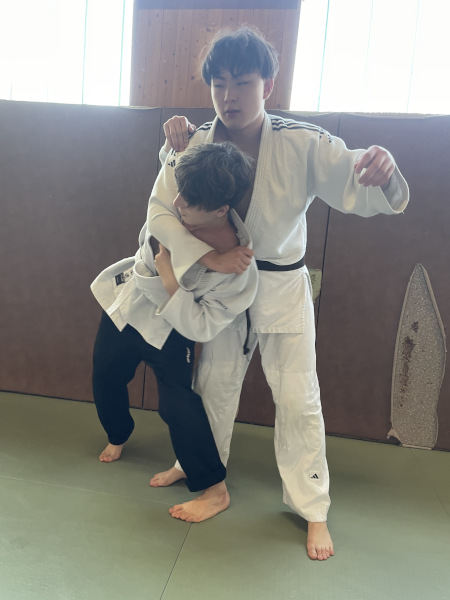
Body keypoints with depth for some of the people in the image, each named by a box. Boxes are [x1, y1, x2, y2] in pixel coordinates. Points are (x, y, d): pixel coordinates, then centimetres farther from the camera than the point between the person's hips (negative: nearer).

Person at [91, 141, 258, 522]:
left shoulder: (238, 269, -34)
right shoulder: (183, 209, -22)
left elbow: (200, 327, -27)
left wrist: (168, 277, -33)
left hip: (169, 327, -6)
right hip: (125, 303, 6)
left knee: (179, 405, -13)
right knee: (105, 381, 22)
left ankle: (215, 489, 12)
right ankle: (118, 435, 56)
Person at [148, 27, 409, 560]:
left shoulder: (305, 145, -15)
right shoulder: (198, 145, -9)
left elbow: (357, 190, -18)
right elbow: (160, 210, -11)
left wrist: (381, 173, -43)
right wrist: (208, 256, -27)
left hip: (283, 289, -1)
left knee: (297, 397, 2)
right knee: (214, 382, 15)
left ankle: (312, 508, 25)